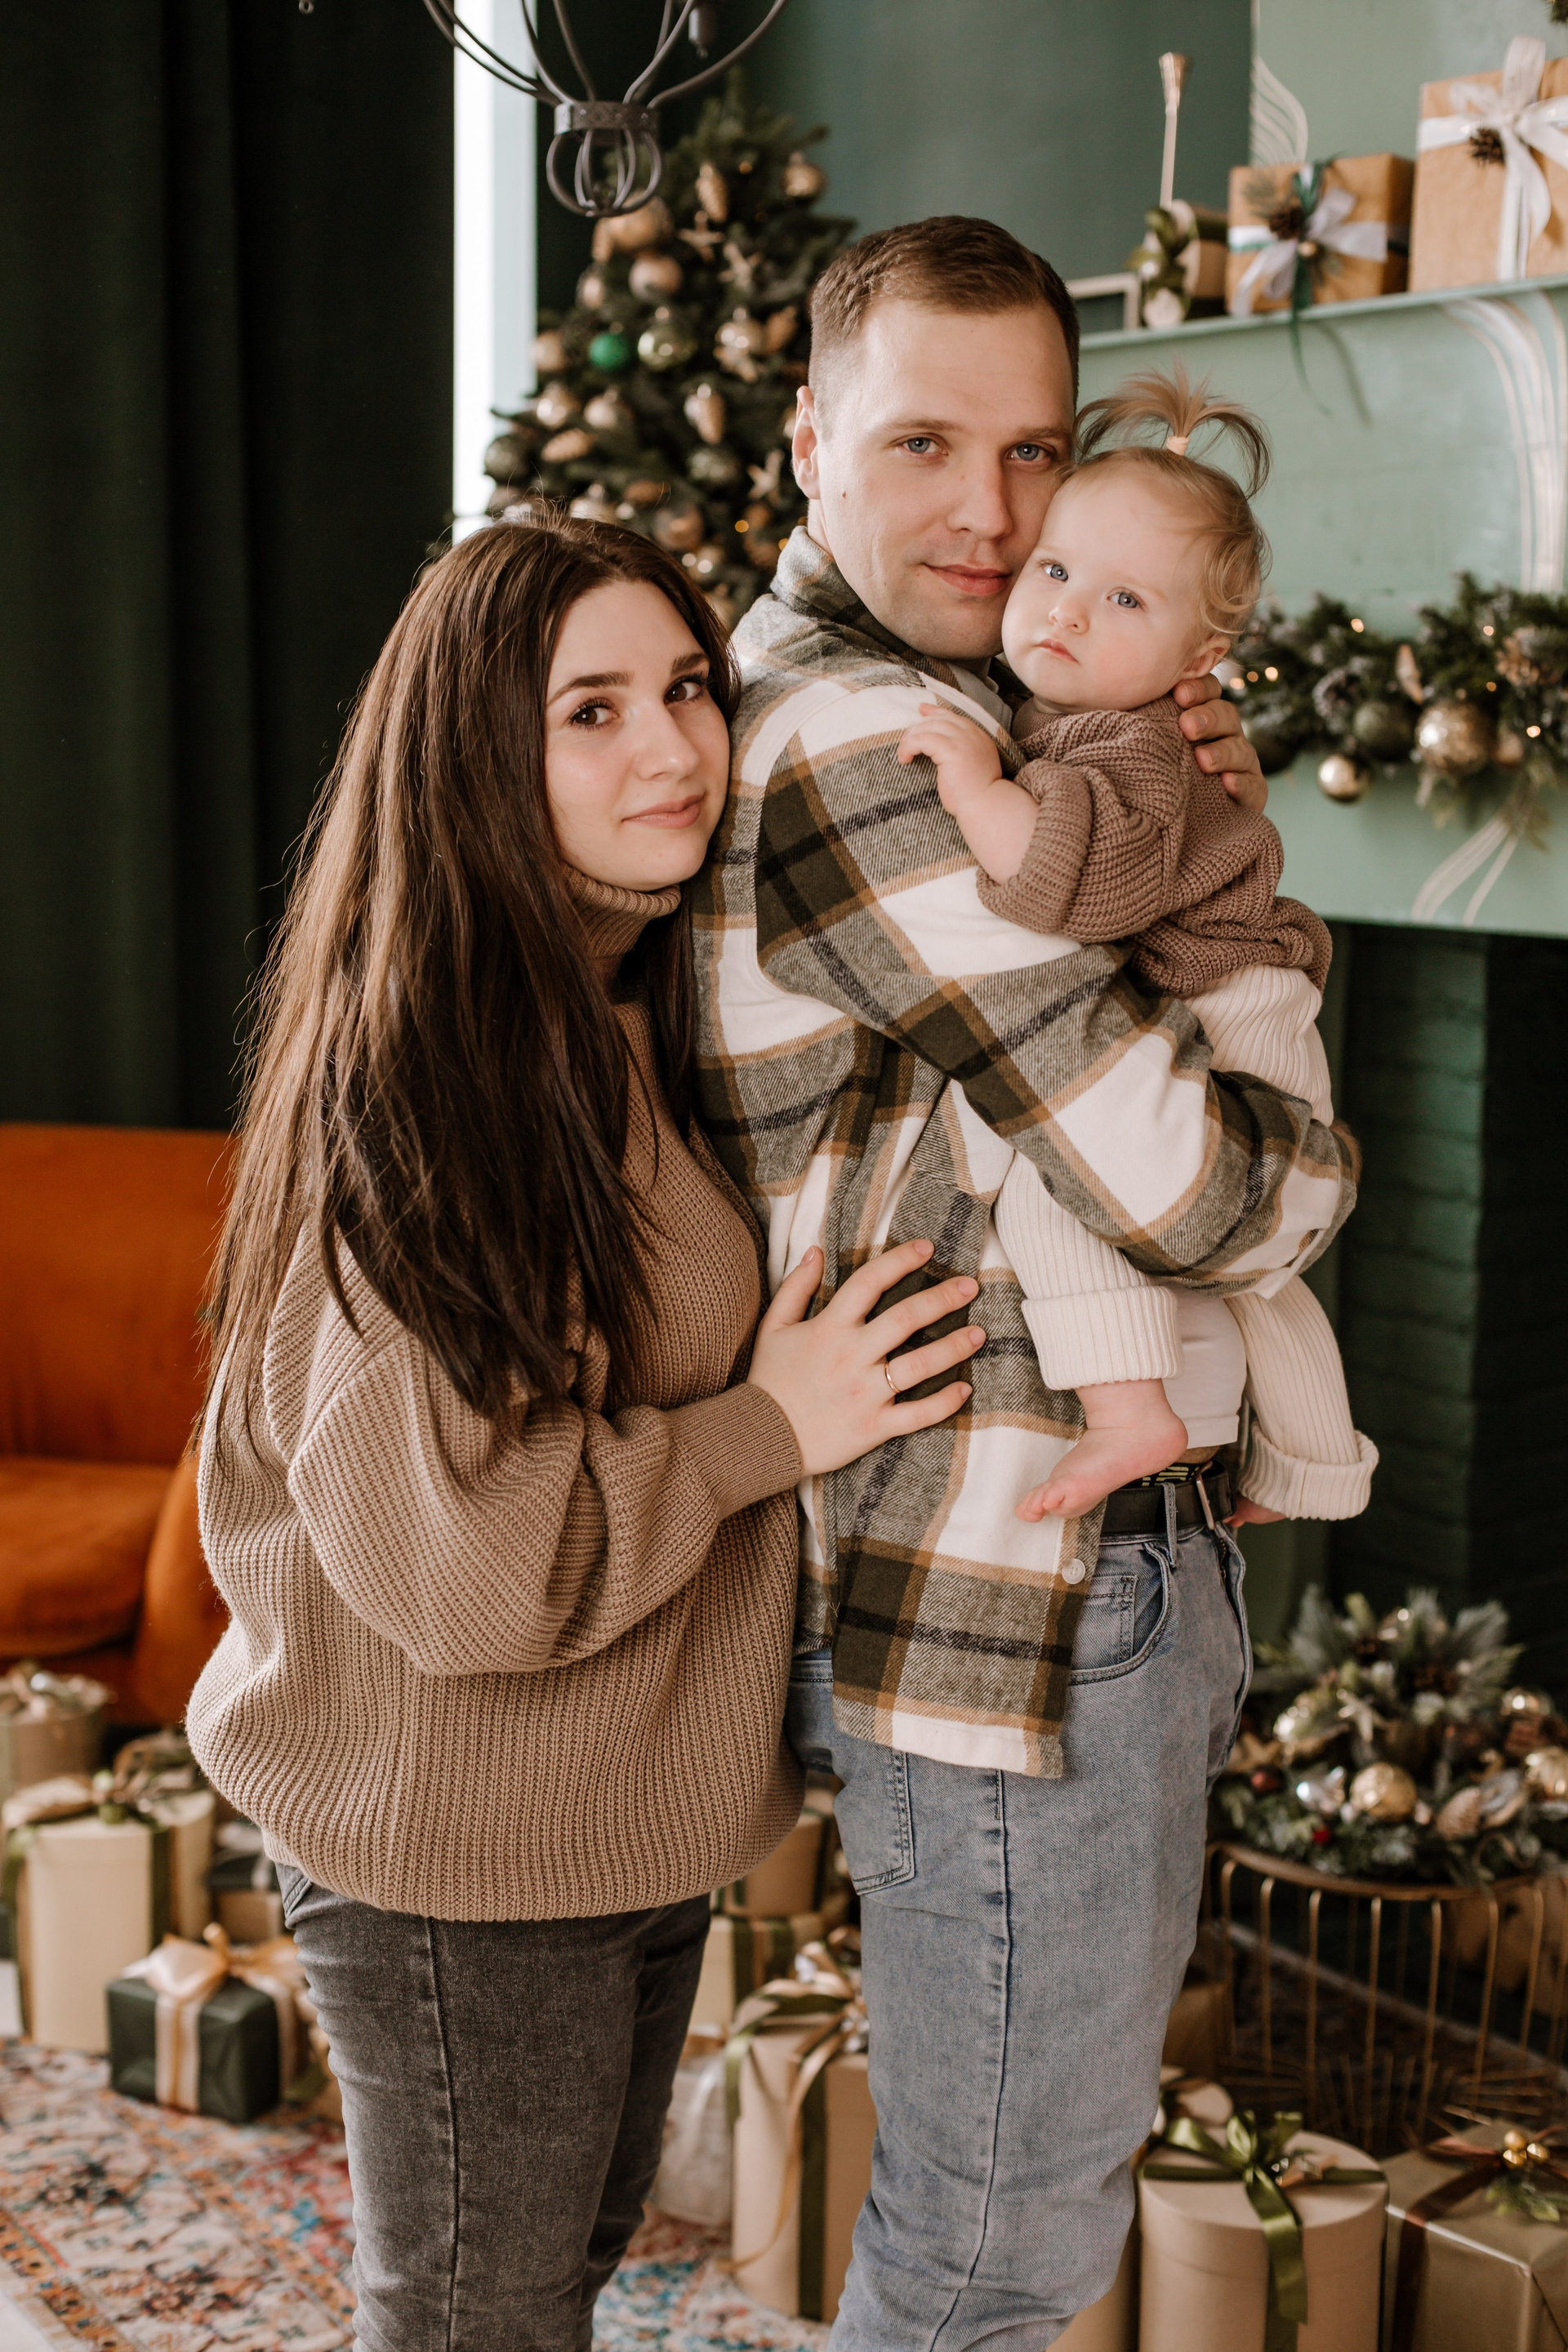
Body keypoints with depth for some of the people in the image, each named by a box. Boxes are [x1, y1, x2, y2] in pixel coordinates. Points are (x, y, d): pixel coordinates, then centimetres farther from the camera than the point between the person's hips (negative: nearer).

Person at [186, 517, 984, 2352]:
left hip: (634, 1810, 8)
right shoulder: (422, 1074, -25)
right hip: (456, 1854, -8)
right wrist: (767, 1431, -19)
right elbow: (432, 1538, -28)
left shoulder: (664, 1015, 2)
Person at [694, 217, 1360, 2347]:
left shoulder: (975, 711, 13)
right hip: (998, 1605, -10)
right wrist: (1313, 1160, -3)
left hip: (1133, 1548, 10)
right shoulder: (850, 740, -21)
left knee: (1067, 2129, 27)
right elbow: (1183, 1179, -25)